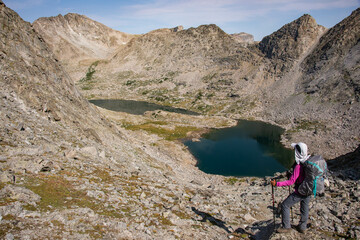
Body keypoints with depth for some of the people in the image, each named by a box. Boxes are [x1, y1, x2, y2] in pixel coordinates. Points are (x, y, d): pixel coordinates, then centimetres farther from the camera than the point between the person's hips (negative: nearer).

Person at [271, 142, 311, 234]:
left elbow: (291, 182, -27)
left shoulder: (298, 166, -29)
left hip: (300, 192, -8)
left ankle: (286, 227, 14)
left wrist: (277, 184, -25)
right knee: (304, 208, 22)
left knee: (285, 205, 5)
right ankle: (302, 227, 39)